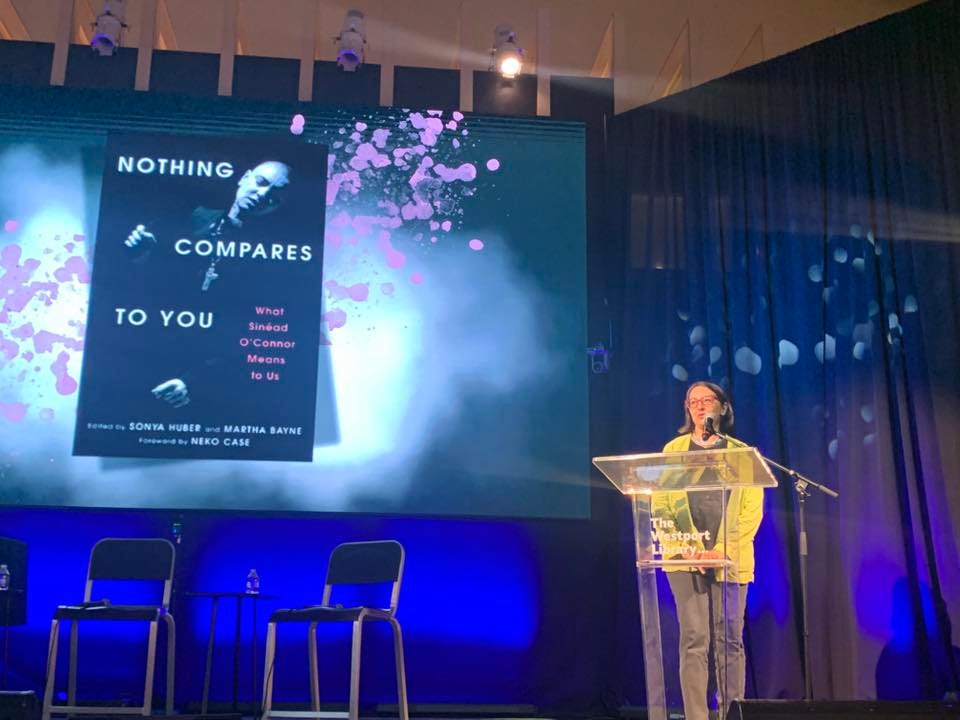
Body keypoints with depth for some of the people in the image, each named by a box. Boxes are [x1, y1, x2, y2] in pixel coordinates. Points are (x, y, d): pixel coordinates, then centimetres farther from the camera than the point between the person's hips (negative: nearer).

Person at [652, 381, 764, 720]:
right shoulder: (674, 450, 11)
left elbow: (752, 510, 3)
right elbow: (660, 505, 4)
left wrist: (723, 550, -11)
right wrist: (685, 548, -11)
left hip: (730, 560, 0)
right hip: (685, 559, 0)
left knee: (730, 640, 1)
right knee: (694, 640, -4)